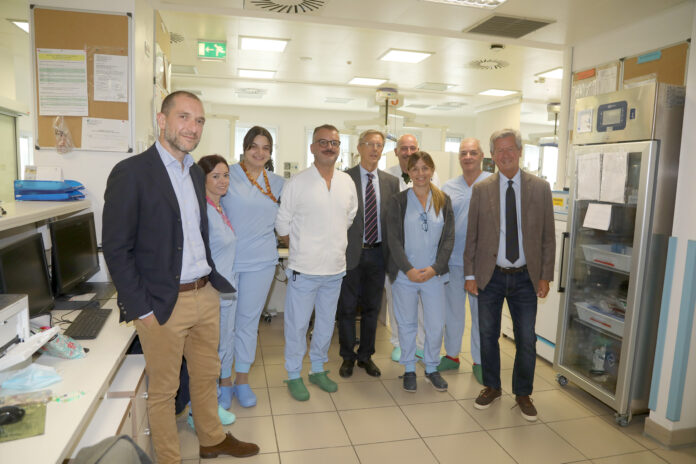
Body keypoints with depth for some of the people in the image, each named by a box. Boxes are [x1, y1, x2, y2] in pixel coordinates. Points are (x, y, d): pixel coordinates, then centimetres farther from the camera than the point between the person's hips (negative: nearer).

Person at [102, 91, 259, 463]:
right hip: (162, 304, -7)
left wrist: (212, 278, 11)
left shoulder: (195, 173, 10)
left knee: (207, 376, 22)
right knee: (163, 389, 11)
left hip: (206, 295, 7)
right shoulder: (131, 173, -12)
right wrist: (141, 308, -15)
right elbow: (116, 249, -13)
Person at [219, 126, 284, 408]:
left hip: (261, 262, 3)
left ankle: (242, 380, 29)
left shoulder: (278, 183, 8)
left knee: (249, 321, 13)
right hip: (226, 260, -3)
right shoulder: (228, 175, -3)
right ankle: (224, 381, 25)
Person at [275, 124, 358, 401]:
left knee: (326, 323, 17)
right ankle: (294, 375, 25)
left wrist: (336, 244, 12)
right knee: (297, 324, 5)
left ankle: (318, 369, 35)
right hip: (304, 269, -4)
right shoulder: (297, 183, -8)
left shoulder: (347, 182, 6)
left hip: (335, 268, 5)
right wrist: (302, 248, 1)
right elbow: (282, 225, -3)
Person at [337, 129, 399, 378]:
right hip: (351, 253, -3)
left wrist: (392, 254, 1)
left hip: (378, 253, 3)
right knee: (347, 308, 9)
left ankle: (366, 355, 30)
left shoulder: (391, 182, 6)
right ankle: (348, 356, 27)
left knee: (372, 308, 14)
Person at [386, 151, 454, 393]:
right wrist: (409, 269, -14)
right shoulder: (398, 200, -2)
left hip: (434, 273, 2)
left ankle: (431, 368, 29)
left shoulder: (443, 200, 4)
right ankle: (409, 370, 29)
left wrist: (435, 268, -10)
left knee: (436, 325, 6)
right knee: (407, 323, 10)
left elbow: (449, 238, 1)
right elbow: (394, 239, -6)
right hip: (404, 274, -1)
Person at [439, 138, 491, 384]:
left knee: (481, 311, 8)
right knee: (452, 309, 14)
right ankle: (451, 355, 30)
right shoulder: (448, 187, 8)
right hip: (453, 260, 3)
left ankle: (479, 361, 25)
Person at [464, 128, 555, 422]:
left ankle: (523, 394, 28)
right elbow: (471, 236, 1)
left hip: (525, 277, 0)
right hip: (490, 276, 0)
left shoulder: (540, 188, 0)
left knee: (526, 339, 7)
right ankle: (491, 387, 33)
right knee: (487, 335, 12)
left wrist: (545, 275, -2)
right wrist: (470, 274, -2)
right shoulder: (481, 190, 0)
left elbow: (548, 236, 2)